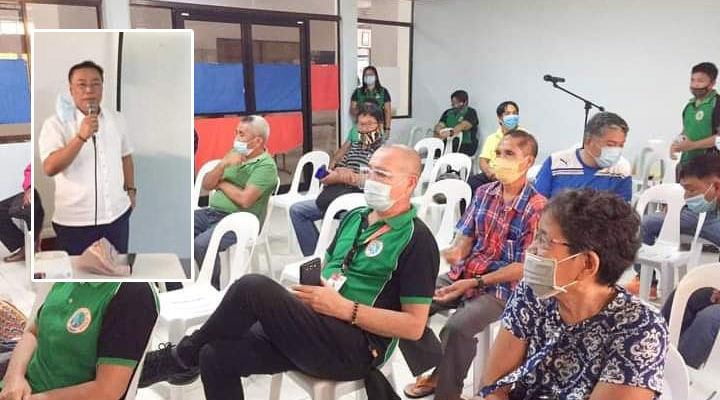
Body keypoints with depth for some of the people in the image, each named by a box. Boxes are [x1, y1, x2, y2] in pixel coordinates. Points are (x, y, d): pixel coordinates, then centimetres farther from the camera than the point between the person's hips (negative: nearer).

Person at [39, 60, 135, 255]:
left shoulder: (117, 120, 4)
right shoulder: (55, 124, -12)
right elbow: (49, 168, -24)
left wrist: (131, 189, 17)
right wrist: (81, 137, -32)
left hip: (117, 214, 4)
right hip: (74, 221, -4)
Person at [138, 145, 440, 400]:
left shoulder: (417, 241, -8)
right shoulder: (354, 217, 16)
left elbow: (414, 325, -12)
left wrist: (344, 308, -16)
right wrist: (309, 291, 1)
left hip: (355, 349, -8)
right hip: (317, 331, 8)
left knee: (252, 287, -25)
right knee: (216, 356, -12)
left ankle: (180, 359, -3)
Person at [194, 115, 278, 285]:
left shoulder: (266, 165, -9)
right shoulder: (233, 154, 14)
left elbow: (244, 200, -21)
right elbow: (206, 185, 9)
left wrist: (221, 183, -4)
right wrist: (223, 165, -10)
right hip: (212, 212, 8)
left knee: (201, 244, -31)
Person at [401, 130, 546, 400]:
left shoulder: (537, 208, -13)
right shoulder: (483, 192, 6)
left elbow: (525, 267, -14)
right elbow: (466, 237, 9)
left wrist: (474, 283, -19)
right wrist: (456, 251, -17)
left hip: (500, 287, -6)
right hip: (461, 275, 6)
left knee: (456, 328, -32)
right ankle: (435, 370, 9)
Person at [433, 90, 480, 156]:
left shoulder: (470, 112, 3)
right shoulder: (448, 112, 19)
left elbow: (464, 126, -14)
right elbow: (440, 125, 8)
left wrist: (450, 133, -32)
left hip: (466, 145, -4)